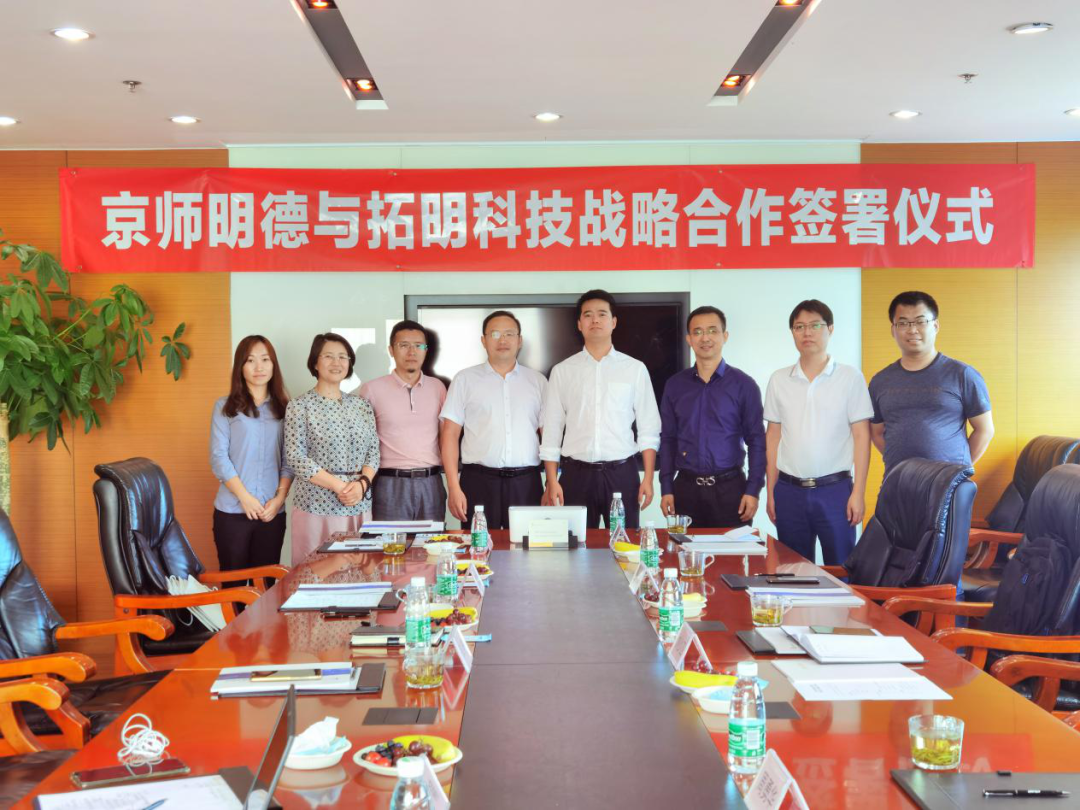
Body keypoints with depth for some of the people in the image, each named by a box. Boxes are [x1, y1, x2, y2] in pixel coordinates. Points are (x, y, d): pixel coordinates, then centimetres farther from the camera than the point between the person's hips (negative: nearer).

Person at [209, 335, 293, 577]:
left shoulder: (284, 408, 9)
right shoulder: (225, 406, 3)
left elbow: (289, 460, 7)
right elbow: (218, 457, -3)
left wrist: (280, 497, -7)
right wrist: (245, 497, -11)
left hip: (272, 512, 2)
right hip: (232, 510, -2)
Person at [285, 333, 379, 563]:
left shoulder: (362, 406, 12)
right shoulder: (299, 407, -1)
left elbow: (373, 452, 11)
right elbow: (296, 458, -8)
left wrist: (361, 484, -8)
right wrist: (339, 486, -13)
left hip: (359, 505, 4)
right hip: (316, 506, -4)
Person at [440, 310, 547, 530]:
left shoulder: (537, 381, 11)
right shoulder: (465, 379, 6)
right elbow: (450, 435, 3)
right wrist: (454, 488, -5)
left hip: (526, 482, 1)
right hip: (478, 481, -1)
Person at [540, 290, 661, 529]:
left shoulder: (635, 369, 5)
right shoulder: (562, 371, 6)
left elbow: (648, 429, 4)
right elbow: (551, 431, 5)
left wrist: (648, 478, -3)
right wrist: (551, 482, -1)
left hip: (622, 473, 0)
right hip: (577, 474, 0)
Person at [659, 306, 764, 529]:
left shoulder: (744, 385, -1)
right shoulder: (675, 385, 7)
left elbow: (756, 441, -1)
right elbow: (668, 439, 9)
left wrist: (753, 490, -7)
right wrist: (666, 488, 2)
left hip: (729, 487, -2)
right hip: (685, 487, 2)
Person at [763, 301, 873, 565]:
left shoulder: (850, 377, 0)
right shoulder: (779, 380, 8)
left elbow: (861, 437, -1)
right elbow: (773, 437, 11)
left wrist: (858, 492, -7)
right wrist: (770, 491, 6)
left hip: (835, 489, -3)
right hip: (789, 491, 3)